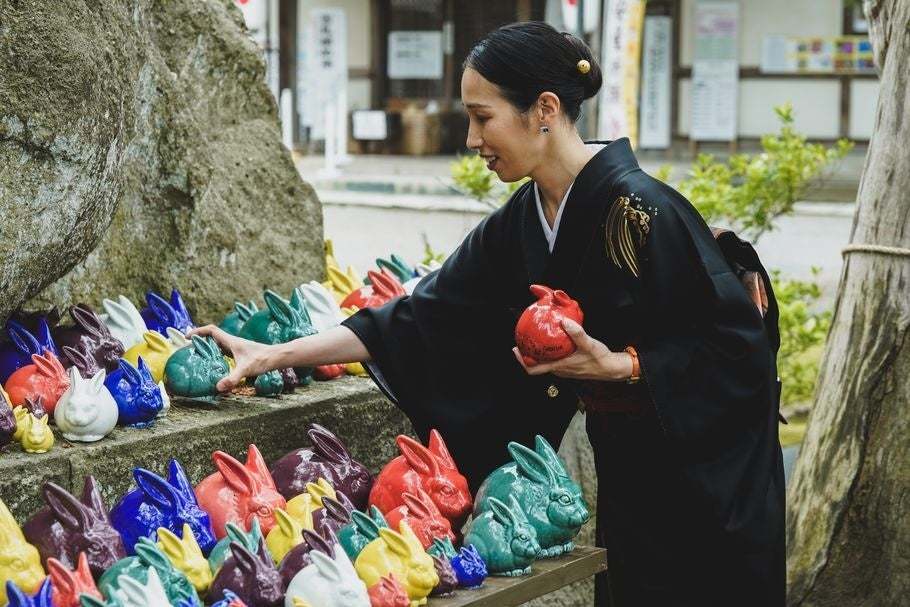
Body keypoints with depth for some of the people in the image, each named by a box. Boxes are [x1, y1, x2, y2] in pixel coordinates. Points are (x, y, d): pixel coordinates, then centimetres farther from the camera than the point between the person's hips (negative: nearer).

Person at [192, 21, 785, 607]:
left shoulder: (641, 209, -22)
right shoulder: (517, 226, 1)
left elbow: (740, 342, -19)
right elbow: (423, 317, 2)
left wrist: (617, 365, -26)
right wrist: (277, 355, -1)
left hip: (707, 488, -7)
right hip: (626, 471, 7)